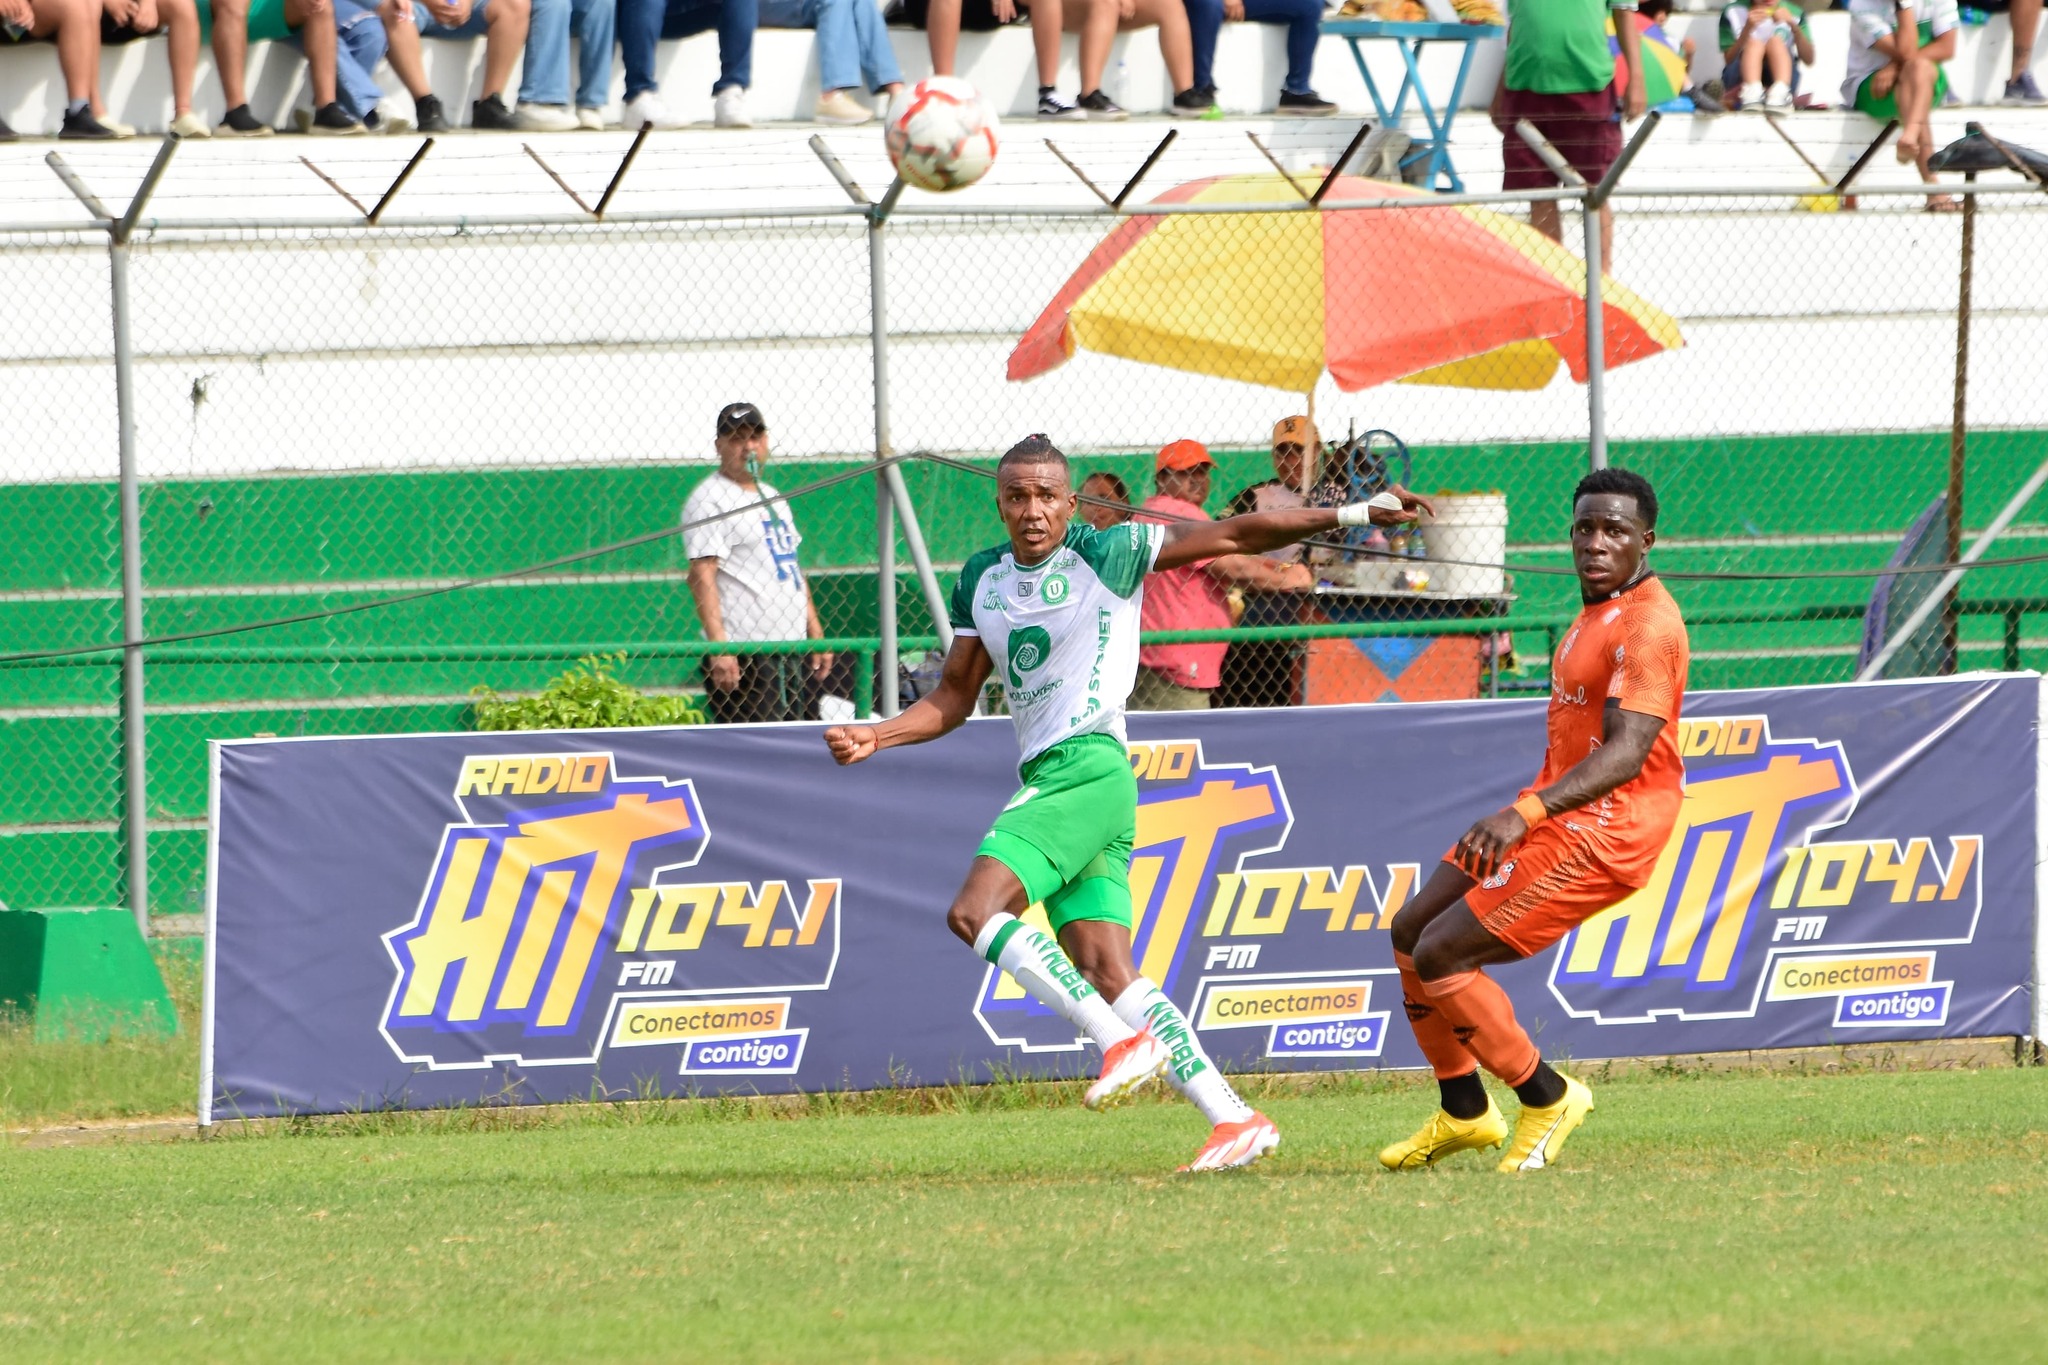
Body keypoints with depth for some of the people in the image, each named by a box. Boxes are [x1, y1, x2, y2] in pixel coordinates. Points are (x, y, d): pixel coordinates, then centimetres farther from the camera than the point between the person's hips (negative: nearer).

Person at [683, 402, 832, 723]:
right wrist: (718, 647, -24)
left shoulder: (773, 499, 20)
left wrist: (816, 635, 19)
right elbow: (702, 575, -15)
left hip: (795, 656, 9)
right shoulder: (709, 500, -7)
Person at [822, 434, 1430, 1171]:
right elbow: (952, 701, 22)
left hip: (1089, 767, -7)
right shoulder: (981, 582, 16)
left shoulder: (1109, 554, -2)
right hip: (1044, 777, 7)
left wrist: (1352, 515, -2)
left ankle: (1123, 1040, -20)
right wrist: (875, 736, 7)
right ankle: (1236, 1118, -3)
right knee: (1108, 975, -2)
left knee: (975, 911, -22)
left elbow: (1236, 535, 1)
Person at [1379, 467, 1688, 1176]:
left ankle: (1546, 1098, -2)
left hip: (1601, 830, -10)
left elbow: (1625, 752, -28)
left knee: (1441, 955, -16)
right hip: (1552, 813, 10)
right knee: (1411, 933, 13)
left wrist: (1526, 813, -38)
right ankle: (1464, 1111, 23)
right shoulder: (1597, 612, 14)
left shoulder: (1648, 625, -18)